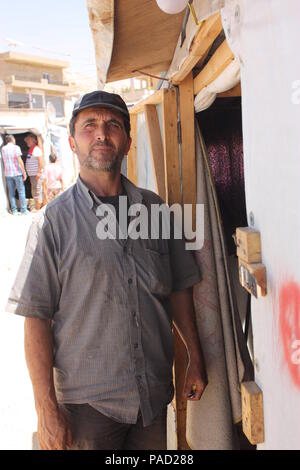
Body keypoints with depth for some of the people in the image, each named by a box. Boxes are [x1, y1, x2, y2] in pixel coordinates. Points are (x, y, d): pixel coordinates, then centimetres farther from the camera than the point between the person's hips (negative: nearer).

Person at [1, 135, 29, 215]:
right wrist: (24, 172, -9)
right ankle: (24, 210, 1)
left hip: (8, 174, 5)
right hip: (17, 173, -4)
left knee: (11, 192, 8)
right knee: (21, 191, 1)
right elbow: (20, 161, -13)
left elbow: (4, 161, 15)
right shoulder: (16, 147, -8)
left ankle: (14, 210, 9)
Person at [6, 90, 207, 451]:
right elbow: (36, 316, -10)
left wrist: (195, 359, 7)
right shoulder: (54, 219, -9)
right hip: (88, 400, -3)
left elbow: (179, 289, 8)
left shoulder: (153, 208, 2)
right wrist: (46, 409, -12)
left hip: (154, 393, 4)